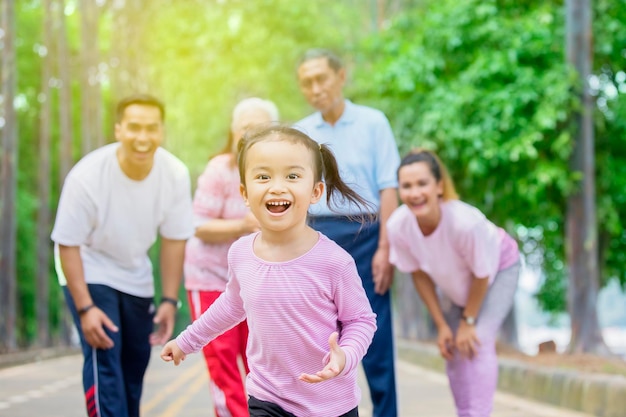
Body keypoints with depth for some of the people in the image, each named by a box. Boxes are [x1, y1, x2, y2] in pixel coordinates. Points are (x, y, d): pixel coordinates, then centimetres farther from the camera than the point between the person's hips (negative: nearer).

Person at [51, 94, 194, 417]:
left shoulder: (176, 175, -19)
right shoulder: (87, 176, -29)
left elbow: (174, 239, -7)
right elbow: (68, 244, -21)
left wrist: (169, 300, -9)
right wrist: (85, 307, -24)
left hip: (136, 277, 4)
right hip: (89, 272, -4)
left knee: (136, 363, 11)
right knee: (104, 358, -17)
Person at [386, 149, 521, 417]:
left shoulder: (465, 221, -44)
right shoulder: (398, 225, -31)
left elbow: (482, 274, -25)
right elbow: (419, 274, -13)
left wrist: (469, 321, -13)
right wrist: (441, 325, -8)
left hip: (498, 269, -4)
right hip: (453, 279, 4)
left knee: (478, 342, -17)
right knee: (453, 348, 7)